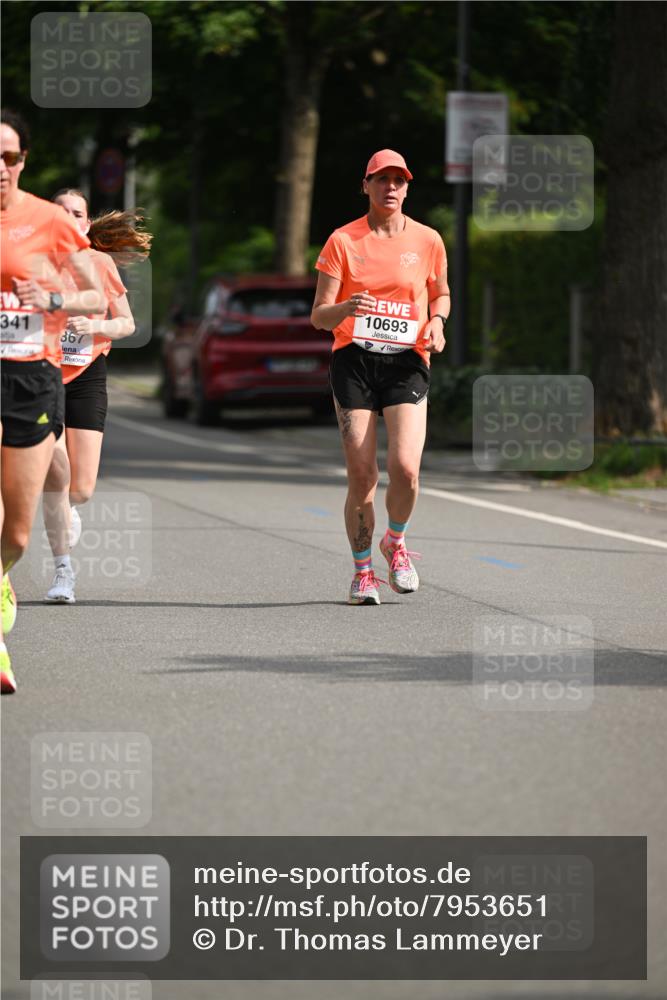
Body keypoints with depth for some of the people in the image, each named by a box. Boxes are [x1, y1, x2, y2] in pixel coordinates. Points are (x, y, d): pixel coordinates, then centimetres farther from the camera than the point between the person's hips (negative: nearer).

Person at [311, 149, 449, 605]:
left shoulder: (427, 240, 6)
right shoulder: (343, 241, 2)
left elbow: (441, 294, 23)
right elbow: (319, 316, 0)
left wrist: (436, 321, 1)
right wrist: (346, 307, -22)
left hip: (407, 362, 1)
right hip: (354, 361, 0)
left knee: (405, 468, -16)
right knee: (361, 475, -5)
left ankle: (396, 542, 14)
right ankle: (363, 571, 13)